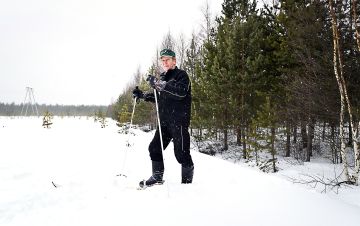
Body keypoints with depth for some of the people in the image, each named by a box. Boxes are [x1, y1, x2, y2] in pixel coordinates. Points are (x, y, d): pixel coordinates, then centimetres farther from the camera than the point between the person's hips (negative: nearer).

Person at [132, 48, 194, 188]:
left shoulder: (181, 75, -4)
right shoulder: (163, 77, 19)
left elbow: (181, 92, -24)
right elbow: (158, 97, 25)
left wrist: (159, 84, -29)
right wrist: (142, 95, 11)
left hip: (179, 120, -8)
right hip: (164, 121, 8)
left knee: (181, 152, -5)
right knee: (154, 147, 7)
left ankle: (187, 181, 10)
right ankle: (157, 177, 20)